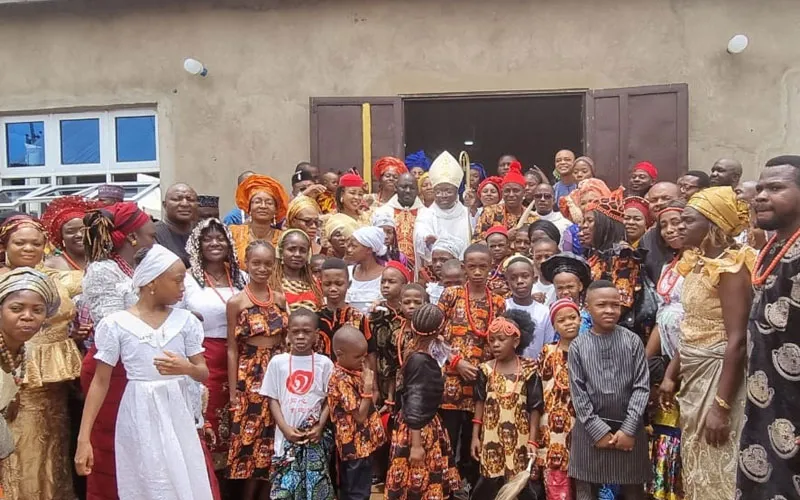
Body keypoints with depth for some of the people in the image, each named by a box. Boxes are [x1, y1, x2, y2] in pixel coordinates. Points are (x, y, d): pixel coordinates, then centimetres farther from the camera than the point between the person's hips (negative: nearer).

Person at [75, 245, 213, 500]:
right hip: (140, 418, -2)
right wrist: (84, 438, -6)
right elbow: (101, 382, -3)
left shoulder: (185, 320, 1)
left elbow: (204, 374, 2)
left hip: (177, 414, 3)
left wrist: (187, 368, -21)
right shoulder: (117, 324, -6)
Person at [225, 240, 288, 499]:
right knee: (250, 441, 4)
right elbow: (232, 349, -4)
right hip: (249, 376, -3)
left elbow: (286, 340, 11)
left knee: (275, 441, 8)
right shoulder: (236, 302, -5)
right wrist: (233, 392, -6)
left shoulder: (281, 298, 5)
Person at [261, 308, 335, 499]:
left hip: (315, 436, 0)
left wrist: (320, 427, -10)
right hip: (287, 435, 1)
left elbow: (329, 400, 3)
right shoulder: (277, 362, 0)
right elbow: (273, 399, 3)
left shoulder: (324, 363, -1)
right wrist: (285, 428, -8)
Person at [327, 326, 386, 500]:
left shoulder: (353, 370, 5)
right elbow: (360, 415, -24)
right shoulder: (341, 380, -24)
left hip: (362, 443, 9)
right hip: (356, 446, -9)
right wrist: (368, 385, -25)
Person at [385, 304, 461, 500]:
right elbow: (414, 406, -24)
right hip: (416, 430, -9)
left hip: (427, 426, 9)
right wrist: (416, 444, -22)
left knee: (429, 483, 20)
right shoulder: (420, 361, -25)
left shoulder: (425, 356, 2)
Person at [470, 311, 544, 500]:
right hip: (491, 440, 2)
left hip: (519, 440, -2)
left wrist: (532, 441, -8)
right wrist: (475, 436, 1)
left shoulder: (529, 370, -6)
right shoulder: (485, 370, 1)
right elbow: (480, 404, 4)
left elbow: (535, 408, -4)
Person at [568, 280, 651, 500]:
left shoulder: (632, 341, -1)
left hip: (628, 428, 0)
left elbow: (642, 387, -3)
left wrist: (629, 428, -9)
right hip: (591, 429, 0)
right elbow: (578, 393, -3)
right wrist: (599, 430, -8)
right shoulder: (578, 346, -2)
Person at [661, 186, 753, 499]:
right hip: (693, 376, 8)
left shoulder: (730, 265, -16)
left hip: (719, 376, -8)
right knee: (696, 470, 17)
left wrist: (721, 406, -23)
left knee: (717, 473, 3)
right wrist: (671, 374, 14)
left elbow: (737, 341, -22)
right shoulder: (698, 263, 9)